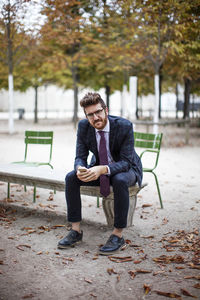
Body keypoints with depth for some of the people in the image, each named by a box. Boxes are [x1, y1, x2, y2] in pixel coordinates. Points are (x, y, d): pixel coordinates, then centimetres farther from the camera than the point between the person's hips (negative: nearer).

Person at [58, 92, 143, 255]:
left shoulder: (124, 126, -26)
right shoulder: (83, 126, -13)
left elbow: (126, 162, -28)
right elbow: (80, 156, -10)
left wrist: (103, 169, -46)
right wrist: (80, 168, -36)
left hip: (126, 169, -4)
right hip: (99, 167, 5)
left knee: (119, 180, -39)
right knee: (71, 178, -18)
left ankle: (118, 236, -25)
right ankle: (76, 231, -8)